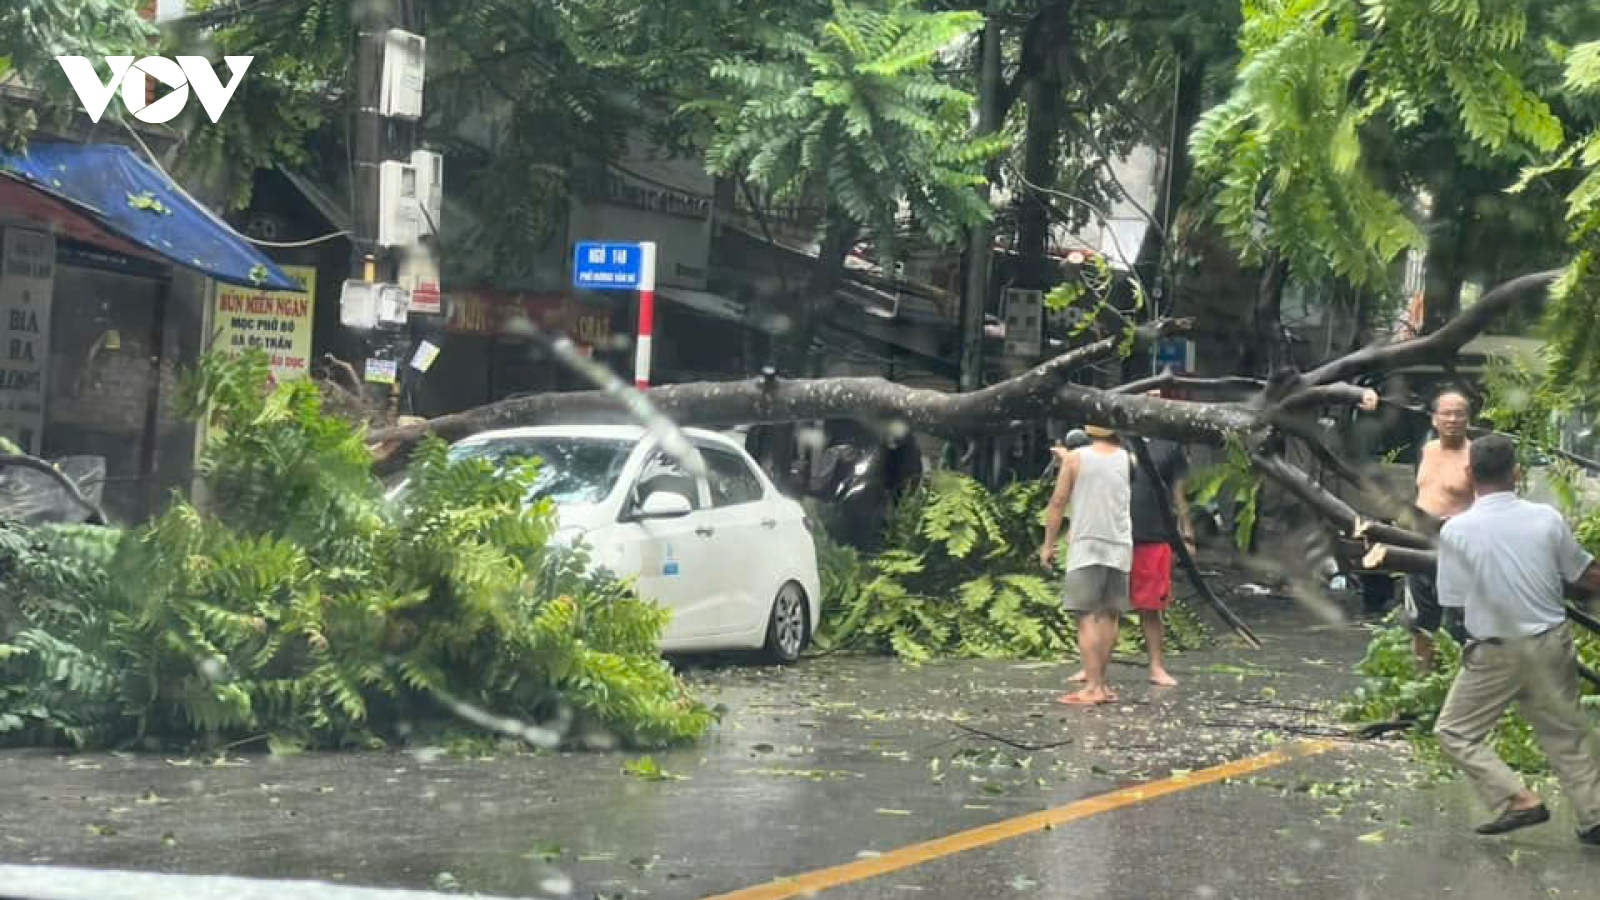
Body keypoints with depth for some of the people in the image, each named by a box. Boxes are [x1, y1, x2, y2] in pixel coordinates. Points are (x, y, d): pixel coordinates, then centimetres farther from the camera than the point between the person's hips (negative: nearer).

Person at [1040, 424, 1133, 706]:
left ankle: (1093, 687, -12)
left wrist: (1048, 544, 4)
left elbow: (1058, 502, -3)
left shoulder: (1076, 458, -3)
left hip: (1086, 545, -4)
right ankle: (1101, 682, 12)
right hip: (1119, 545, 4)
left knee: (1088, 616, -6)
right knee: (1109, 616, 10)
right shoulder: (1126, 459, 7)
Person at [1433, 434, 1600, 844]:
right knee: (1567, 733, 18)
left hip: (1495, 653, -4)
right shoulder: (1546, 517, -7)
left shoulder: (1456, 530, -15)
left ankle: (1518, 800, 0)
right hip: (1552, 643, 4)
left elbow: (1453, 601, -8)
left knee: (1456, 731, 10)